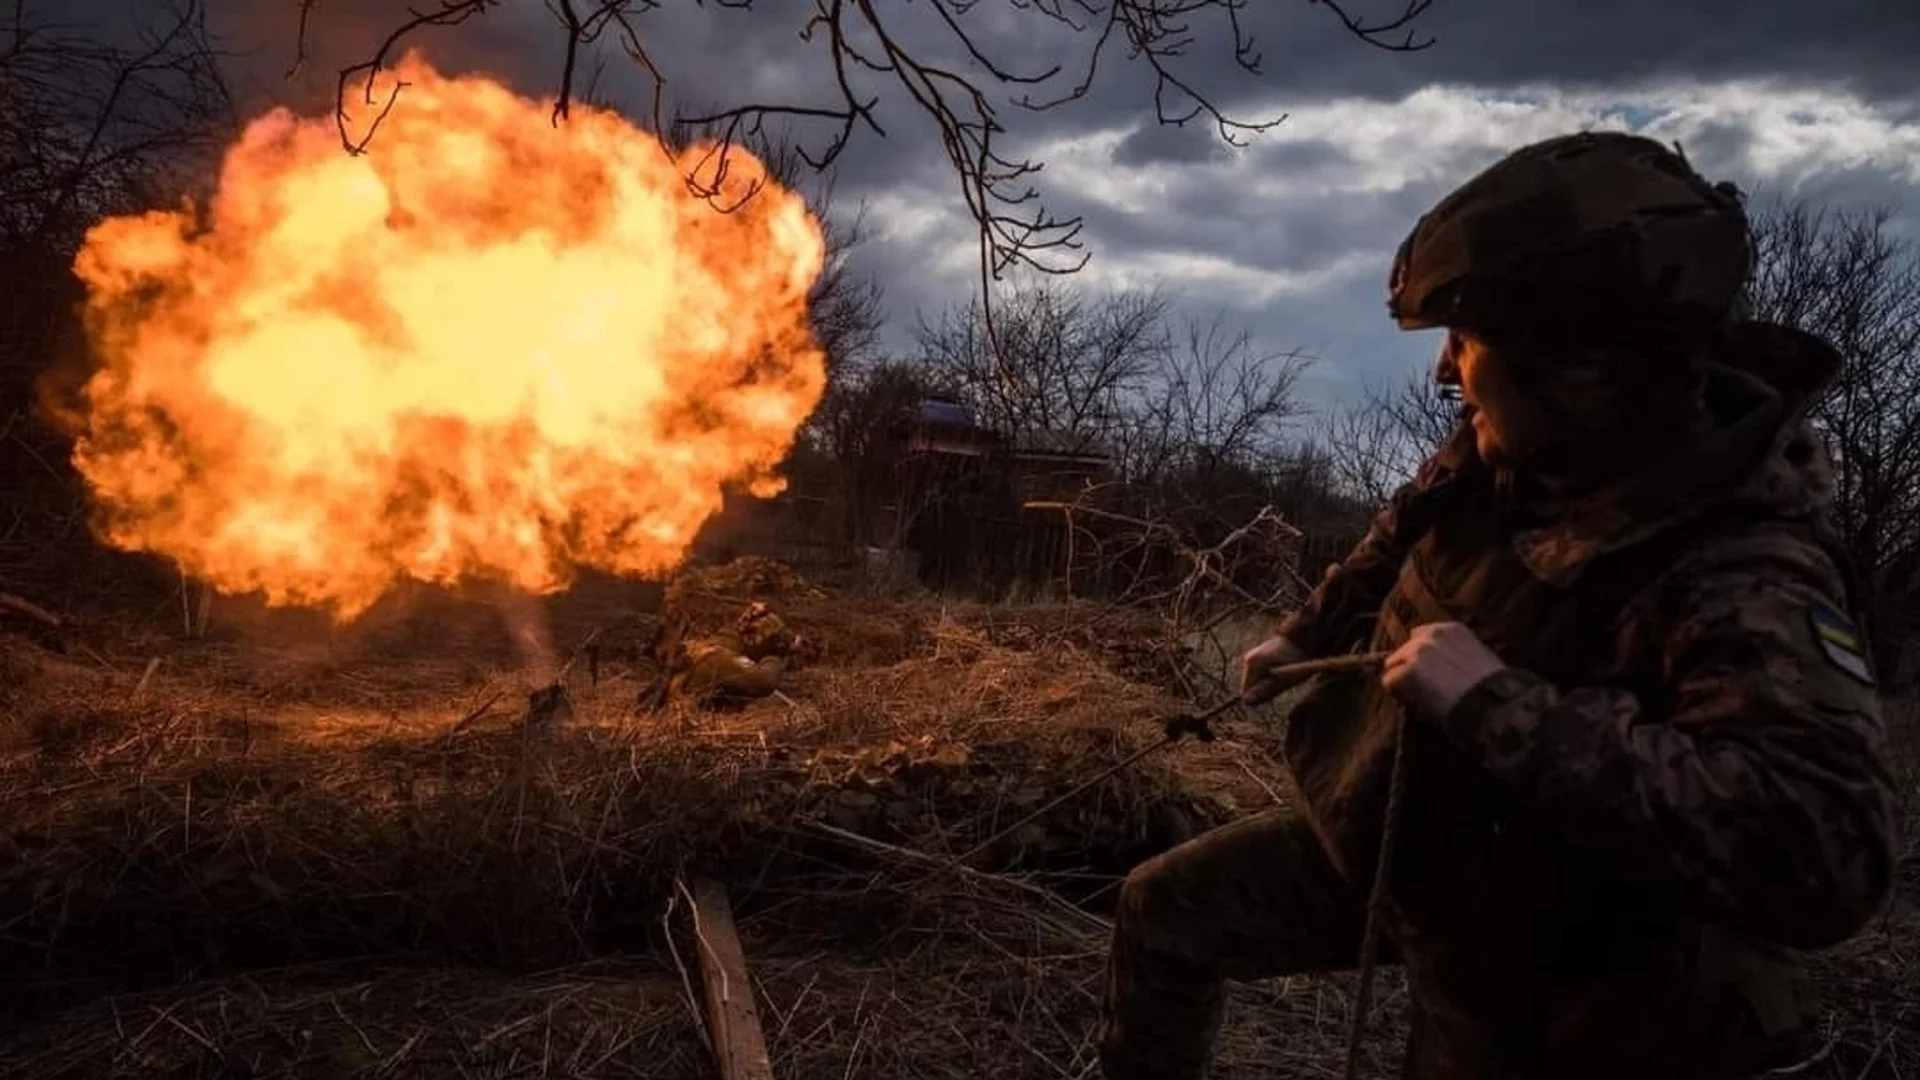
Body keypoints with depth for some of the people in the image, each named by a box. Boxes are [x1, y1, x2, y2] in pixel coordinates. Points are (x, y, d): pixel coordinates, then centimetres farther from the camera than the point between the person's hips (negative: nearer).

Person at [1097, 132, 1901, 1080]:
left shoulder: (1742, 578, -33)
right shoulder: (1509, 455, -12)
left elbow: (1825, 852, -47)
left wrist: (1500, 704, -47)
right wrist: (1307, 632, 20)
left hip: (1517, 944, -6)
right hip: (1382, 840, 7)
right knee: (1162, 913, 13)